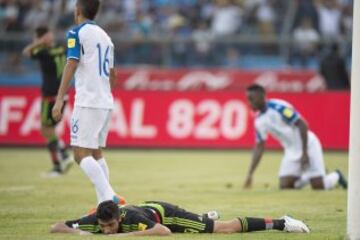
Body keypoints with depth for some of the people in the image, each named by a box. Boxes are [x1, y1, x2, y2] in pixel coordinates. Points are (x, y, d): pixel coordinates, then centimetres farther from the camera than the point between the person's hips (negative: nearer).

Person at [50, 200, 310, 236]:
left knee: (226, 229, -4)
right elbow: (55, 227, -25)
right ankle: (205, 217, 69)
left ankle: (279, 223, 6)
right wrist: (77, 232, -44)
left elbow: (164, 231, -55)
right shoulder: (95, 220, -30)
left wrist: (128, 235, -52)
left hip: (164, 213, -6)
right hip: (149, 208, 6)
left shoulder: (131, 219, -43)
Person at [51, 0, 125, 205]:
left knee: (82, 154, -9)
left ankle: (109, 197, -24)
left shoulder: (77, 33, -4)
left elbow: (71, 65, -15)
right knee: (96, 152, 14)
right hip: (106, 102, 8)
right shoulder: (105, 36, 18)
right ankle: (104, 203, 6)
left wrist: (59, 100, -18)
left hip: (87, 101, -7)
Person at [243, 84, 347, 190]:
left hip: (307, 146, -7)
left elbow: (302, 125, -22)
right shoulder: (259, 121, 3)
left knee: (318, 187, -12)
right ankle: (307, 176, 20)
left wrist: (304, 153, -24)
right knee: (284, 186, -7)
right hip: (291, 152, 7)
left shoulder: (278, 107, -20)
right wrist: (250, 174, 2)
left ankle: (336, 176, 21)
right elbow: (259, 147, 9)